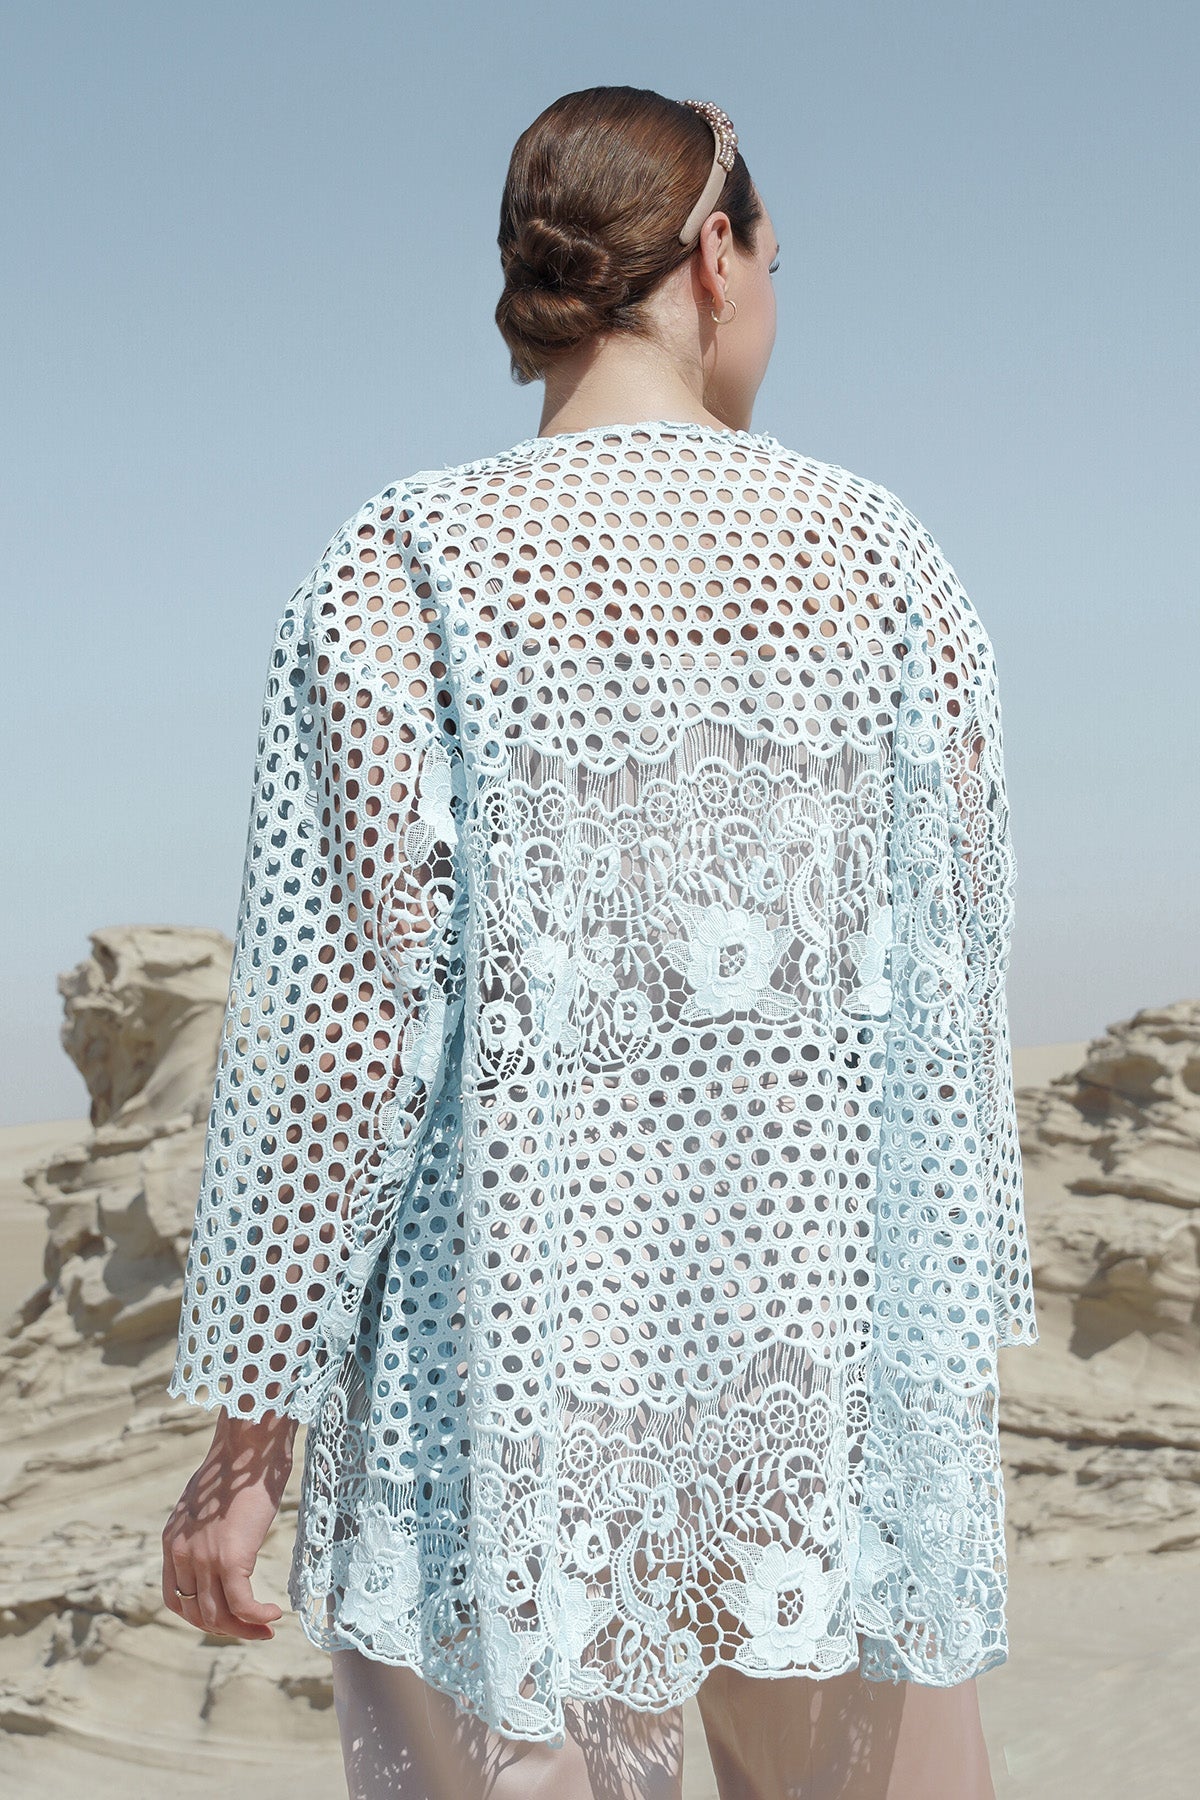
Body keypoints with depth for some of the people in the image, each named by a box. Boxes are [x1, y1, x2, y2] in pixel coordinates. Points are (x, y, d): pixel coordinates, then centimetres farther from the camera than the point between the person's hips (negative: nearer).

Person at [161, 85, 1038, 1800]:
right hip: (837, 1364, 2)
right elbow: (953, 1010, 5)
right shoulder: (885, 554, 4)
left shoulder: (405, 569, -4)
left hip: (516, 1381, -2)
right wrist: (956, 1376, 14)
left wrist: (248, 1431, -2)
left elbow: (336, 1021, -9)